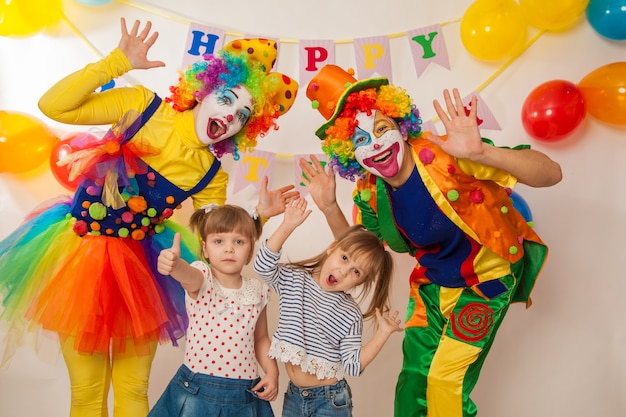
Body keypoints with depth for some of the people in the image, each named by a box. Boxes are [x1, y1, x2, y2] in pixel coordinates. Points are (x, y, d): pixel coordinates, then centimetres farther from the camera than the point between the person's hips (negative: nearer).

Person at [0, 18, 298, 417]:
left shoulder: (212, 177, -7)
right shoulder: (142, 106, -11)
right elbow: (53, 106, -15)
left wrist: (259, 216, -16)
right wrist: (117, 62, -21)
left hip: (140, 268, 2)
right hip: (79, 252, -1)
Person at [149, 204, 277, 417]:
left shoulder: (257, 291, 0)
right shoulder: (202, 281, -10)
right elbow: (188, 275, -34)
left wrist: (272, 372, -1)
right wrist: (174, 264, -56)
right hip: (196, 392, -2)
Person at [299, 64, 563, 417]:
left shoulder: (446, 157, -28)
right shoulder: (370, 192, -11)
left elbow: (551, 173, -30)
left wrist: (482, 153, -48)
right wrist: (329, 207, -12)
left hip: (486, 278, -5)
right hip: (432, 285, 5)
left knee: (446, 379, -5)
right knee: (414, 376, 9)